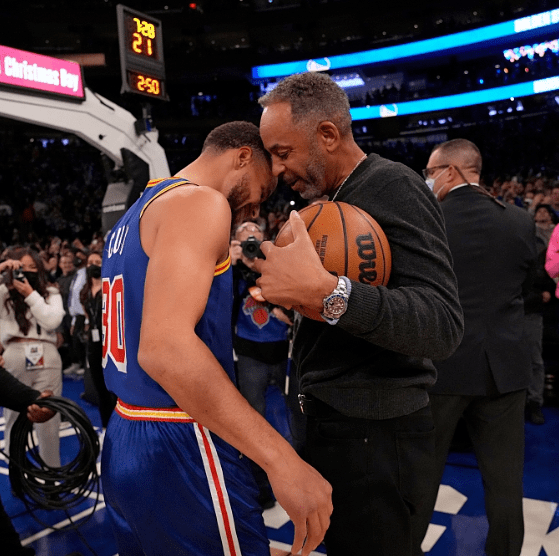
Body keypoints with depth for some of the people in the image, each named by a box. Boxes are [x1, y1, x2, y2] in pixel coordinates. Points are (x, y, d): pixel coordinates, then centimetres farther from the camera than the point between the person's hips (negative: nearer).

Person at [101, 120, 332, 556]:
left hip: (122, 444, 10)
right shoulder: (200, 202, -14)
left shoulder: (134, 216, 16)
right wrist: (281, 459, -31)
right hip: (180, 451, -10)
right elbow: (164, 346, -29)